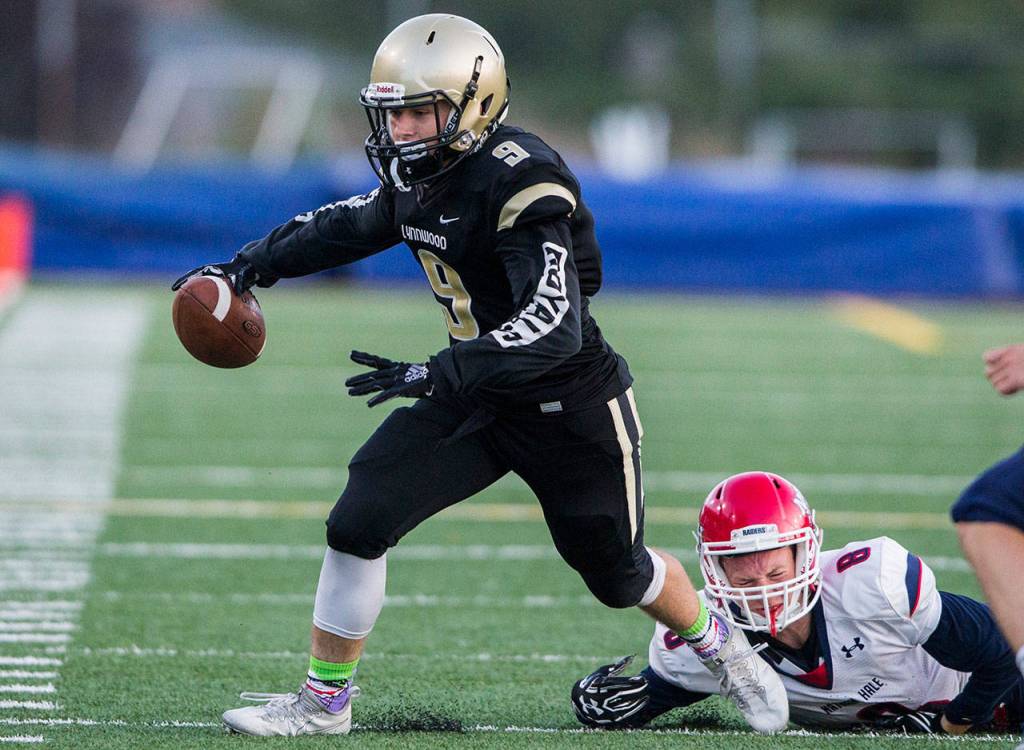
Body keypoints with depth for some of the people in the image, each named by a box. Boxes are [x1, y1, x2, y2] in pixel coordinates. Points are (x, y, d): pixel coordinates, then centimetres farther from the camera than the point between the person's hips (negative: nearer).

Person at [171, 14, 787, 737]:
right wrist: (250, 266, 17)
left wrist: (441, 375, -45)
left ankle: (723, 648, 44)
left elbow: (554, 326, -38)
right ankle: (324, 699, 9)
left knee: (616, 572, 13)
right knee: (359, 525, -6)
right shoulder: (418, 174, -4)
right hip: (477, 396, 7)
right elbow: (351, 224, 20)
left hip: (571, 409, -7)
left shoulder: (518, 182, -30)